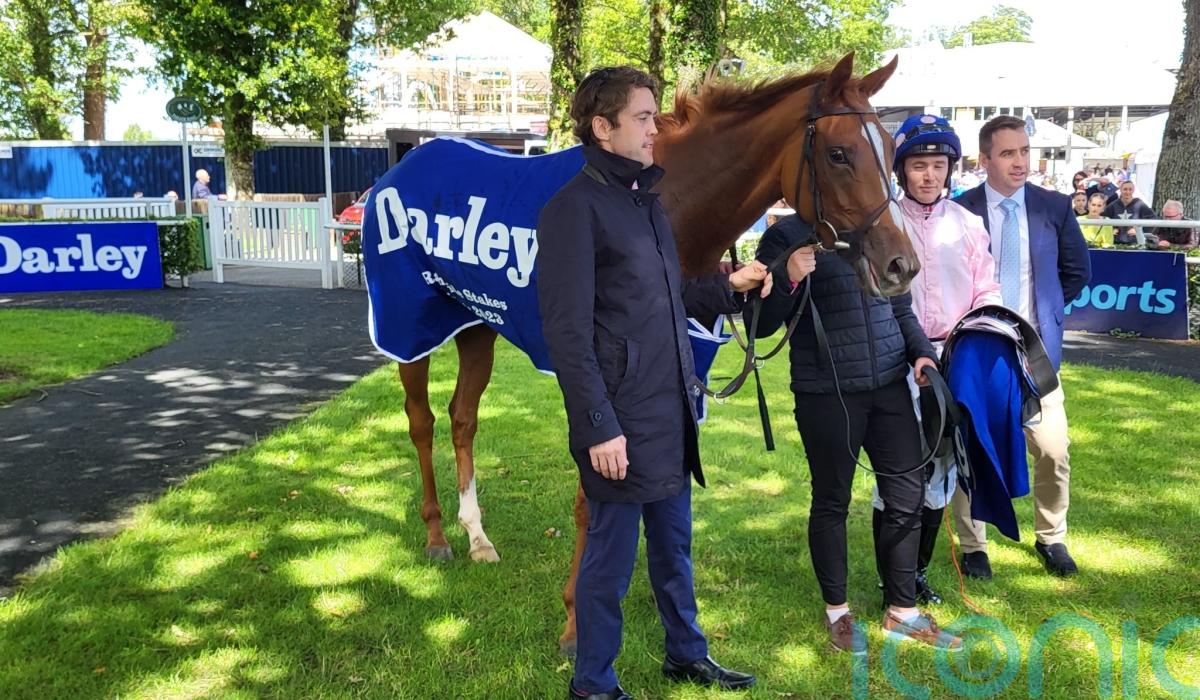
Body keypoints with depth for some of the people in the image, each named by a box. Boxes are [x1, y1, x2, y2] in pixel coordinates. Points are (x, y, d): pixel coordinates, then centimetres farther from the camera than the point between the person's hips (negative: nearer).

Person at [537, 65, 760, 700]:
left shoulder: (646, 198, 12)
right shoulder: (575, 207, -15)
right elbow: (568, 332, -19)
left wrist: (727, 286, 8)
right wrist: (598, 428, -21)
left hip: (671, 411, 8)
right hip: (622, 421, -8)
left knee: (674, 544, 22)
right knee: (612, 555, 5)